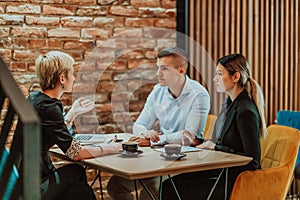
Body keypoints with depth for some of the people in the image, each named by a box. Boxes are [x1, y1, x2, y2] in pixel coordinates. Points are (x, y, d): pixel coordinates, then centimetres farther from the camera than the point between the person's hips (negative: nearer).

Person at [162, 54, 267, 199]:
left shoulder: (246, 112, -19)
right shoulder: (229, 104, 11)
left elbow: (252, 161, -20)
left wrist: (215, 147, -16)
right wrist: (197, 141, 6)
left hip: (235, 182, -9)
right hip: (221, 172, 9)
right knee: (169, 184, -5)